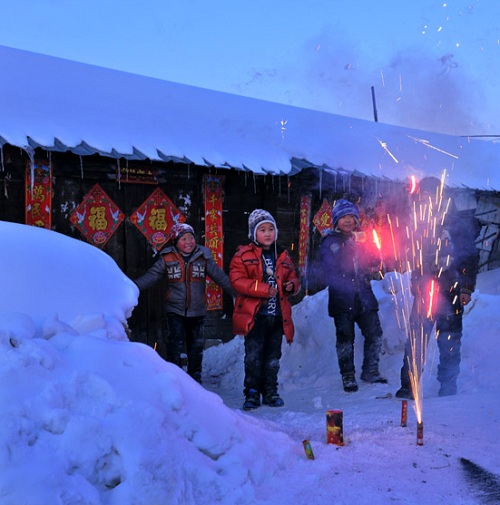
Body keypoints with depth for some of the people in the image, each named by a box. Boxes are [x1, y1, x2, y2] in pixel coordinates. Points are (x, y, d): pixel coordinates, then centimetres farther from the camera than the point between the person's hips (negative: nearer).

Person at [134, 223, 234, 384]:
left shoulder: (203, 258, 0)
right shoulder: (167, 259, -3)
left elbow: (220, 277, 2)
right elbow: (151, 276, -5)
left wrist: (236, 292, -3)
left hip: (197, 310, 2)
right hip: (175, 310, -2)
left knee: (196, 346, 13)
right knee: (175, 344, -8)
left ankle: (195, 377, 28)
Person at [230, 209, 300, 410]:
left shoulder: (283, 256, 15)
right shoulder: (243, 255, 0)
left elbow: (293, 277, 23)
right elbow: (237, 280, -10)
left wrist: (292, 285, -2)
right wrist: (263, 289, -17)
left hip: (278, 316, 4)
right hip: (254, 316, -4)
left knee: (273, 358, 10)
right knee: (253, 356, -6)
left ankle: (270, 392, 20)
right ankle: (252, 394, 3)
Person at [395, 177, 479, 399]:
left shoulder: (458, 225, 1)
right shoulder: (419, 225, 13)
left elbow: (470, 257, -2)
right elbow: (413, 259, 19)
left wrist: (466, 288, -9)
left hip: (450, 294, -3)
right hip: (423, 293, 3)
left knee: (449, 343, 2)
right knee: (415, 341, 0)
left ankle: (448, 389, 10)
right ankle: (408, 387, 4)